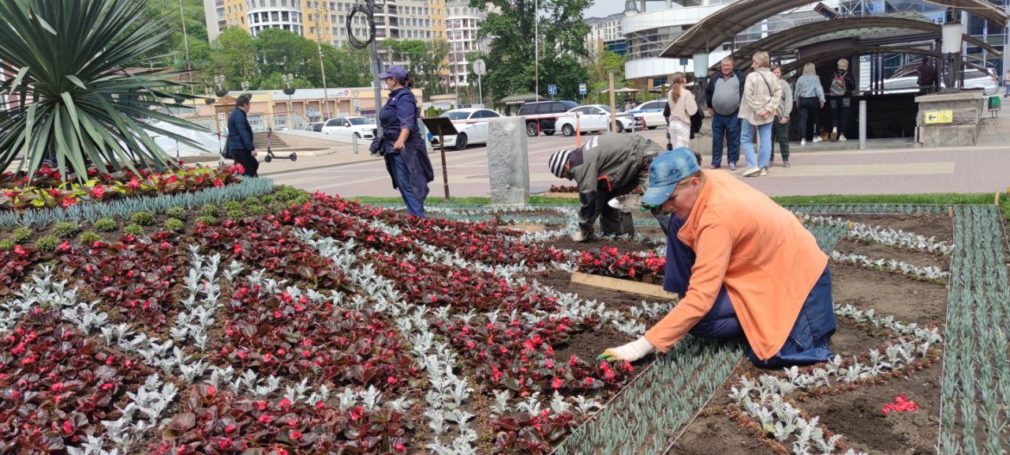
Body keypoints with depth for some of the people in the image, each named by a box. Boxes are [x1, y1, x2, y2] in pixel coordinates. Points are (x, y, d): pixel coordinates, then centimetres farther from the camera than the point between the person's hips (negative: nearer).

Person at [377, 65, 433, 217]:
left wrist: (401, 140, -46)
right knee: (403, 185, 12)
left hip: (404, 148, -10)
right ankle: (415, 215, 17)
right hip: (395, 148, 10)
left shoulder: (404, 97, -15)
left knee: (407, 185, -12)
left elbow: (407, 123, -30)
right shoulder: (395, 96, 16)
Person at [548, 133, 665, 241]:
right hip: (634, 162, 11)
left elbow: (587, 196, -17)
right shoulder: (584, 155, 14)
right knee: (605, 195, 14)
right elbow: (596, 193, 19)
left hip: (647, 157, -11)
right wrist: (587, 227, 20)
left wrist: (584, 231, -5)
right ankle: (617, 234, 18)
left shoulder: (580, 164, -19)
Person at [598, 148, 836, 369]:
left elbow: (700, 299, -37)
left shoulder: (717, 220, -33)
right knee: (679, 224, -1)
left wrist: (644, 345, -36)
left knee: (699, 317, -25)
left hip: (796, 276, -9)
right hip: (772, 257, 9)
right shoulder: (711, 179, -11)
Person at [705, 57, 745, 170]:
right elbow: (708, 92, 20)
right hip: (717, 115, 3)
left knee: (733, 140, 2)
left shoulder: (739, 77, 2)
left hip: (734, 115, -3)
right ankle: (716, 162, 14)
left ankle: (732, 161, 12)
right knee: (716, 140, 6)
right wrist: (710, 106, 15)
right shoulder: (715, 78, 10)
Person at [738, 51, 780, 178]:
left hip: (751, 114, -5)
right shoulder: (773, 76, 2)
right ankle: (763, 167, 10)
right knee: (765, 141, 8)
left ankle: (752, 165, -5)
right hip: (768, 115, 5)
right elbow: (778, 93, -3)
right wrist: (768, 108, -8)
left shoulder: (752, 76, -14)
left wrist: (758, 110, -14)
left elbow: (749, 96, -19)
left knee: (746, 139, 7)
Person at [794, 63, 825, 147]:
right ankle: (815, 136, 25)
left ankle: (803, 138, -15)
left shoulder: (800, 78, 2)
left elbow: (796, 91, 7)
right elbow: (819, 89, -10)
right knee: (814, 118, 16)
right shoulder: (815, 78, -5)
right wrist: (822, 99, -4)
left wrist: (797, 100, 18)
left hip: (802, 100, 1)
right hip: (813, 100, -1)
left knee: (803, 119, -3)